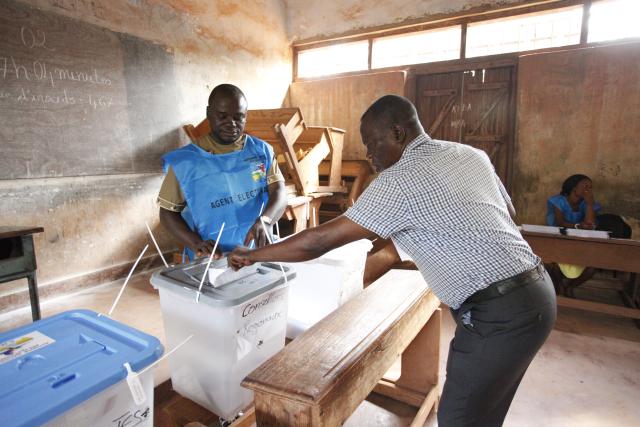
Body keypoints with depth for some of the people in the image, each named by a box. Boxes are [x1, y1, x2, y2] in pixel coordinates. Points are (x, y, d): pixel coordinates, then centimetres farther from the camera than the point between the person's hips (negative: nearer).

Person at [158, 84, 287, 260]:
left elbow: (279, 193, -4)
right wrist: (195, 243, -13)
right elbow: (168, 212, 5)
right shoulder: (184, 161, 0)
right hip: (211, 260, -1)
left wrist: (264, 220, -25)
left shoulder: (262, 151, 5)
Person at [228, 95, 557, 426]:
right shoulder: (471, 154, 8)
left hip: (498, 314, -9)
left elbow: (320, 241, -15)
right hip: (536, 291, 9)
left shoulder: (398, 181, -17)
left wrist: (251, 255, -1)